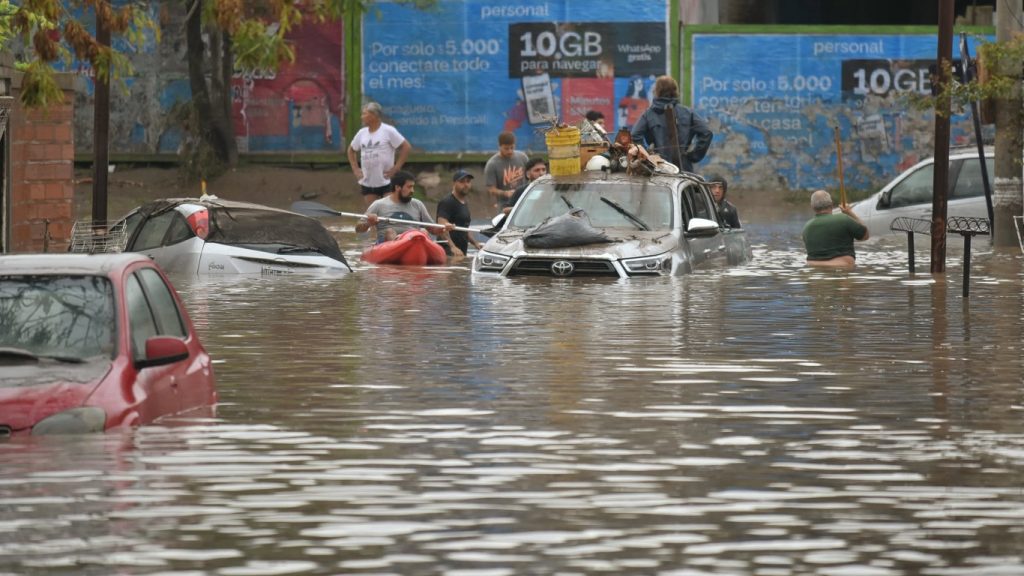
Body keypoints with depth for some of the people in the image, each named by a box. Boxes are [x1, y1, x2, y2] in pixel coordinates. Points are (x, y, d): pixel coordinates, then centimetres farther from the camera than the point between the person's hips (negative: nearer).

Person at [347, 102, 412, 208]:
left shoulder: (388, 131, -8)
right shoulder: (362, 133, 9)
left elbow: (406, 147, -9)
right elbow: (351, 150, 24)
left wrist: (396, 168, -12)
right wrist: (355, 169, 11)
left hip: (387, 182, -5)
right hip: (367, 182, 5)